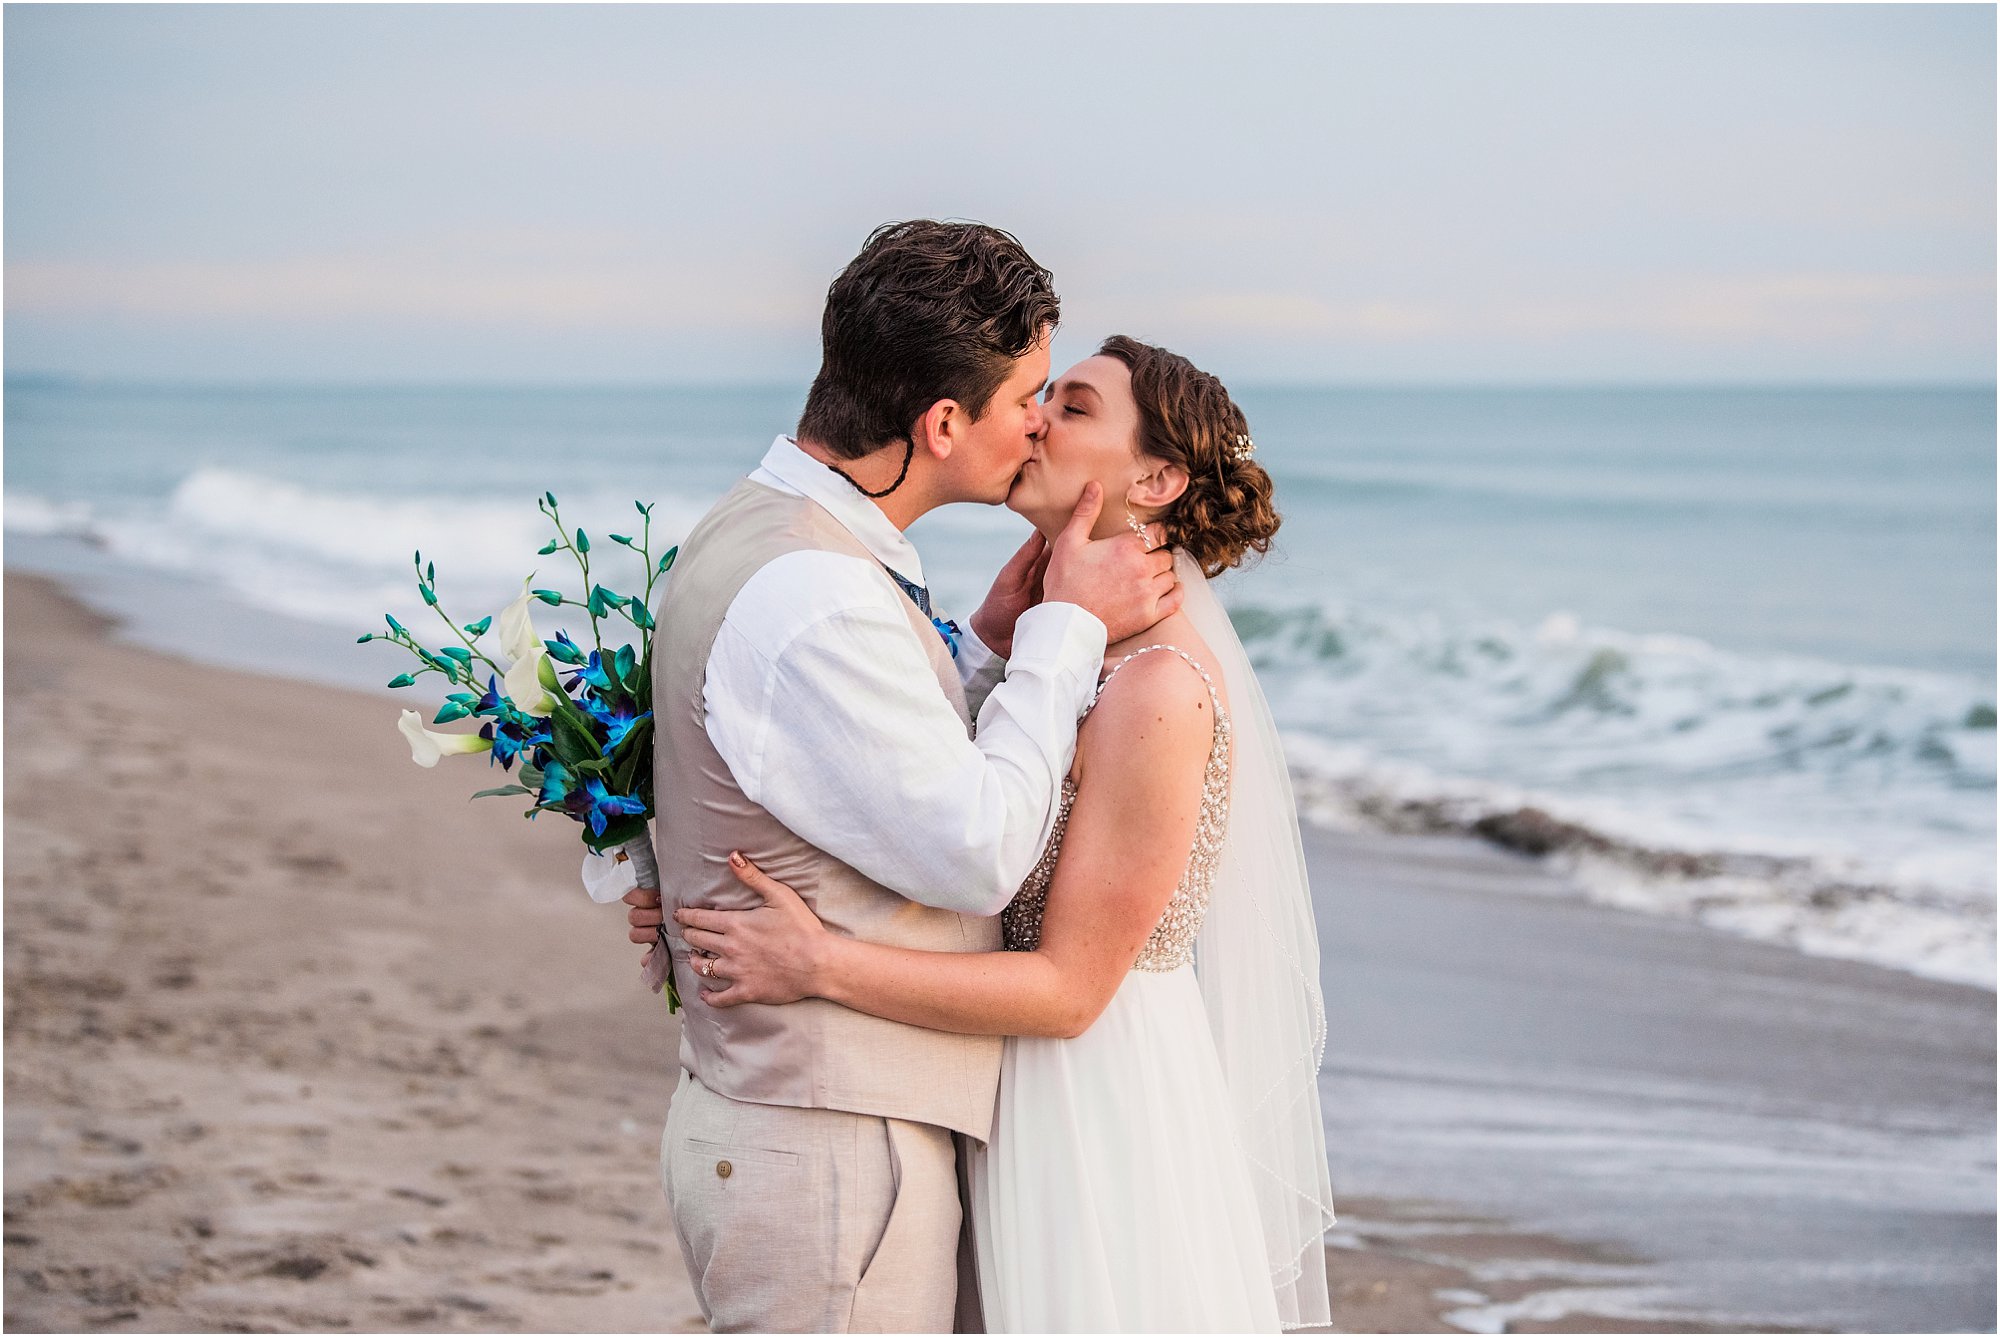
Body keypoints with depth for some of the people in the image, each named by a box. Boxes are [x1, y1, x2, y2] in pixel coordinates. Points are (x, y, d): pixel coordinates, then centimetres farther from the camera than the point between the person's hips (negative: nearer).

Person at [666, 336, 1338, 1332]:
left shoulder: (1158, 687, -20)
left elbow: (1069, 987, -19)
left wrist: (821, 965, -22)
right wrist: (704, 913, -4)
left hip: (1100, 1112, -8)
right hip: (1018, 1100, 8)